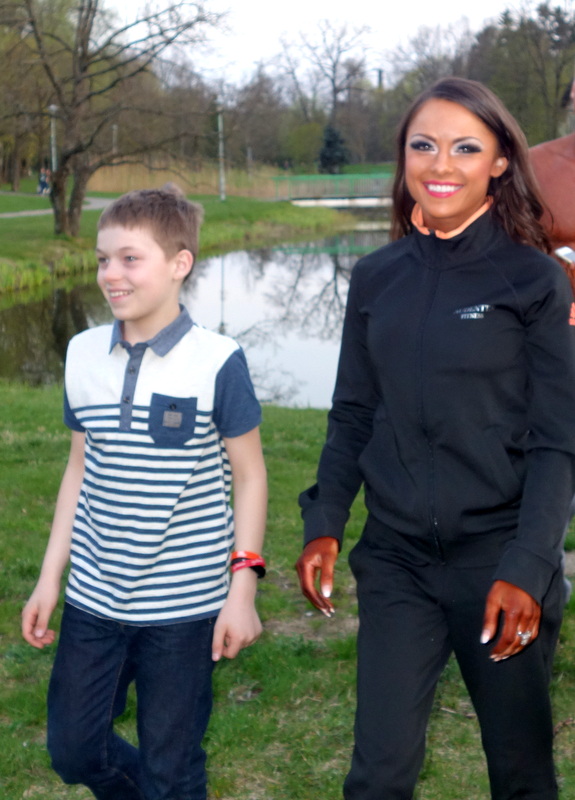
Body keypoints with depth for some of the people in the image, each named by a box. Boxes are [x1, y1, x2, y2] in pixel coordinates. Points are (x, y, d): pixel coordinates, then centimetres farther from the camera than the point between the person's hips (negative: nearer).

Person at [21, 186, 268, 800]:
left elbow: (248, 476, -5)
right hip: (93, 599, 5)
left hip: (183, 606, -4)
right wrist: (48, 580, 10)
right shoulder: (83, 355, 1)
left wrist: (242, 589, -10)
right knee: (73, 751, 14)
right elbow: (79, 470, 10)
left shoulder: (216, 363, -12)